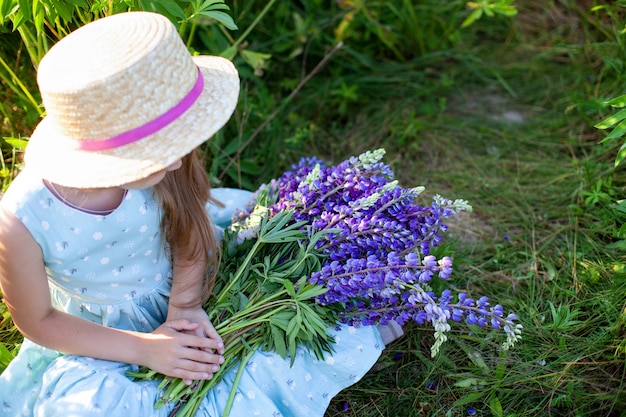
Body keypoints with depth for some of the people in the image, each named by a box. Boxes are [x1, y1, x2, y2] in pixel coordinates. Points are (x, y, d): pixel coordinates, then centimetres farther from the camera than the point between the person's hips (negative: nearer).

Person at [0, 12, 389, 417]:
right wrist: (143, 349, -22)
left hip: (185, 289, 1)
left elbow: (188, 226, -5)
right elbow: (38, 321, -15)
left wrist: (184, 304, -20)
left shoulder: (153, 167, -25)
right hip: (103, 333, -1)